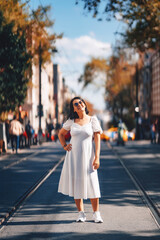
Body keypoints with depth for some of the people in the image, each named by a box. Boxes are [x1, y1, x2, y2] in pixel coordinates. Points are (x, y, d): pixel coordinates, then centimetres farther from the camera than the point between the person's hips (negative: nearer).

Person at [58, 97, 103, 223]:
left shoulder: (93, 120, -1)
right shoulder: (71, 121, 4)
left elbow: (97, 139, -4)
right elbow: (61, 133, 21)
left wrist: (97, 158, -11)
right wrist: (64, 146, 6)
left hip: (88, 156, -2)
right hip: (74, 156, 2)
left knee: (92, 184, -6)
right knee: (76, 183, 2)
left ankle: (96, 214, 5)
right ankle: (81, 213, 11)